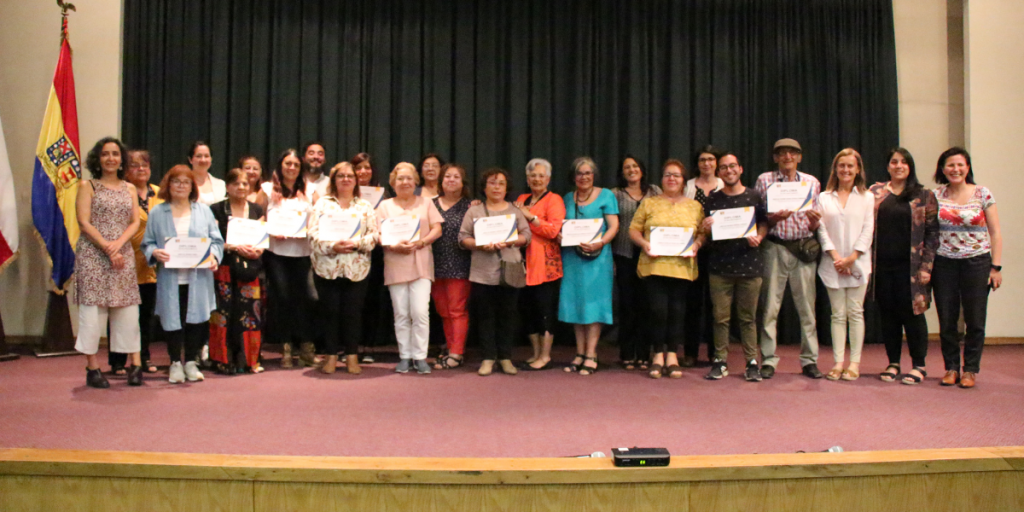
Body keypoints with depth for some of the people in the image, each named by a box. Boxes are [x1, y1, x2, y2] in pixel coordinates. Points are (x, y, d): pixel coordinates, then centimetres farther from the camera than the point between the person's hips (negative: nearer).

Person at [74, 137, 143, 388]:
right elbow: (84, 222, -4)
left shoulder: (129, 189, 14)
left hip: (123, 255, 3)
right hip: (93, 255, -3)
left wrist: (119, 244, -10)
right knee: (93, 309, -3)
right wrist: (107, 248, -12)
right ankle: (92, 368, 2)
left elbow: (135, 222, 7)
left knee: (128, 308, 1)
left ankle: (135, 364, 4)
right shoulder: (88, 187, 5)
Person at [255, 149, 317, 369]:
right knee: (282, 296, -6)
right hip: (276, 251, -2)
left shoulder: (308, 192, 13)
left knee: (303, 297, -4)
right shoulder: (268, 189, 7)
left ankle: (306, 346, 6)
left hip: (302, 251, 2)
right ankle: (285, 347, 4)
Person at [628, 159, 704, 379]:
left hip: (682, 266, 1)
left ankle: (672, 355, 12)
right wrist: (644, 243, -9)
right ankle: (658, 355, 7)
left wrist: (696, 244, -9)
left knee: (677, 310, 0)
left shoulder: (695, 206, 14)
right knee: (658, 309, -7)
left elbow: (703, 232, 10)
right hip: (654, 265, -1)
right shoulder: (649, 203, 12)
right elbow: (633, 230, 9)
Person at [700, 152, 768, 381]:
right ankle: (720, 361, 9)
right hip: (719, 265, 1)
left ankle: (752, 362, 10)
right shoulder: (713, 199, 9)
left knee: (748, 317, 4)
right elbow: (705, 232, 12)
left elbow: (764, 223, 11)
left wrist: (758, 238, -9)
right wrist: (706, 228, -11)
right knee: (721, 317, 2)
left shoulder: (754, 196, 7)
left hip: (749, 265, -1)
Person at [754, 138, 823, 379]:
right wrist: (773, 219, -15)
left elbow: (814, 226, 12)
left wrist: (814, 219, -10)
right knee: (770, 306, -1)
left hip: (803, 248, 2)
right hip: (774, 248, -1)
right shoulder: (764, 180, 6)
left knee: (806, 306, 2)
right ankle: (768, 360, 6)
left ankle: (809, 360, 11)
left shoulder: (812, 182, 12)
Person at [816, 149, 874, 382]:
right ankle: (838, 362, 5)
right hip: (832, 263, 1)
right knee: (838, 314, 3)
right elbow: (822, 229, 2)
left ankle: (854, 363, 5)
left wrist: (851, 258, -9)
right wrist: (836, 256, -9)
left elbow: (868, 229, 0)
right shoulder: (824, 198, 8)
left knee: (855, 312, 0)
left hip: (858, 262, -1)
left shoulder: (867, 197, 6)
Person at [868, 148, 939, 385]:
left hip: (909, 266, -2)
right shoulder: (875, 192, 8)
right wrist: (867, 263, 1)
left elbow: (932, 233, 0)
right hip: (882, 266, 2)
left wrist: (926, 266, -7)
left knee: (912, 313, 1)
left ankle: (918, 365, 13)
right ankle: (893, 363, 19)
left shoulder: (924, 196, 3)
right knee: (888, 314, 8)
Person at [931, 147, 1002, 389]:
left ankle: (970, 370, 15)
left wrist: (996, 267, -2)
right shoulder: (935, 196, 4)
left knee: (975, 321, 2)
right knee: (946, 321, 5)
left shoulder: (982, 194, 1)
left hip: (977, 262, -1)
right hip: (944, 264, 1)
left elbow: (995, 233, 2)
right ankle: (951, 367, 19)